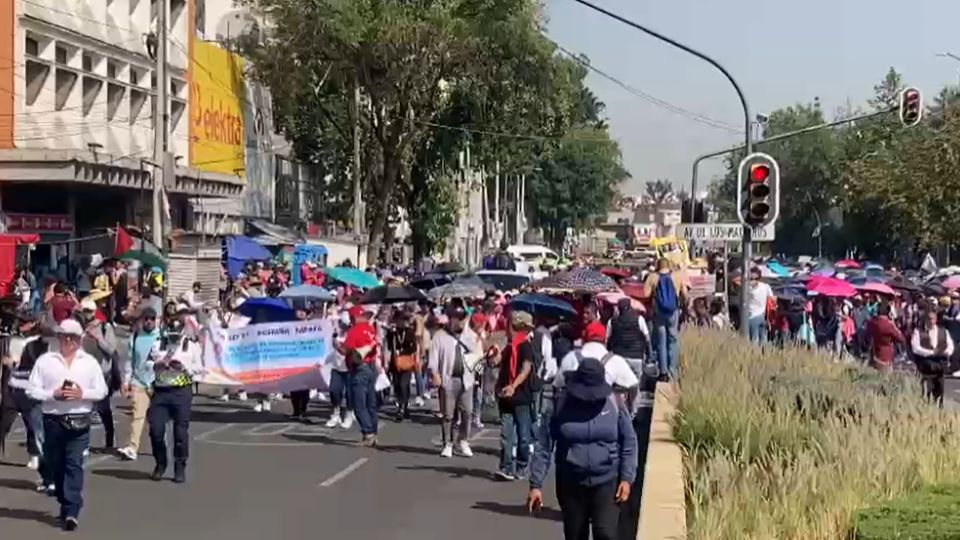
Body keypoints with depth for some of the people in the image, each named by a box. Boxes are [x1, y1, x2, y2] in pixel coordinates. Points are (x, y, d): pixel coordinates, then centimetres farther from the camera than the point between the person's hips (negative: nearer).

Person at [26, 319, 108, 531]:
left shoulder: (90, 362, 8)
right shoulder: (45, 360, 6)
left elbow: (102, 391, 7)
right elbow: (32, 389, 2)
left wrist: (82, 394, -11)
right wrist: (53, 394, -13)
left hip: (79, 421, -1)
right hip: (53, 420, 1)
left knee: (74, 464, -11)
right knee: (56, 464, 9)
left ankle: (71, 511, -18)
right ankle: (65, 505, 26)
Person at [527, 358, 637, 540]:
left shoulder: (613, 405, -4)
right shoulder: (562, 406, -5)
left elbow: (629, 443, 3)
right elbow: (544, 446, -3)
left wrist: (626, 478, -6)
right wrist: (536, 484, -7)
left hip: (606, 482, -1)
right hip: (571, 484, 1)